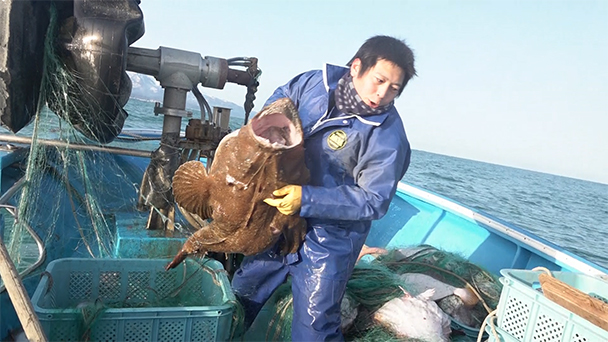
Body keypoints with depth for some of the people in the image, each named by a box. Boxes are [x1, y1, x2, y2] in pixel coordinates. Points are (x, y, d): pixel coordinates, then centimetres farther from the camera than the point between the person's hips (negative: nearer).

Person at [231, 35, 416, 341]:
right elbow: (280, 98, 14)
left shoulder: (388, 136, -22)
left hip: (330, 238, -6)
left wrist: (307, 199, -30)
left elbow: (373, 201, -21)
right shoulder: (317, 82, -7)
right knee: (242, 290, 22)